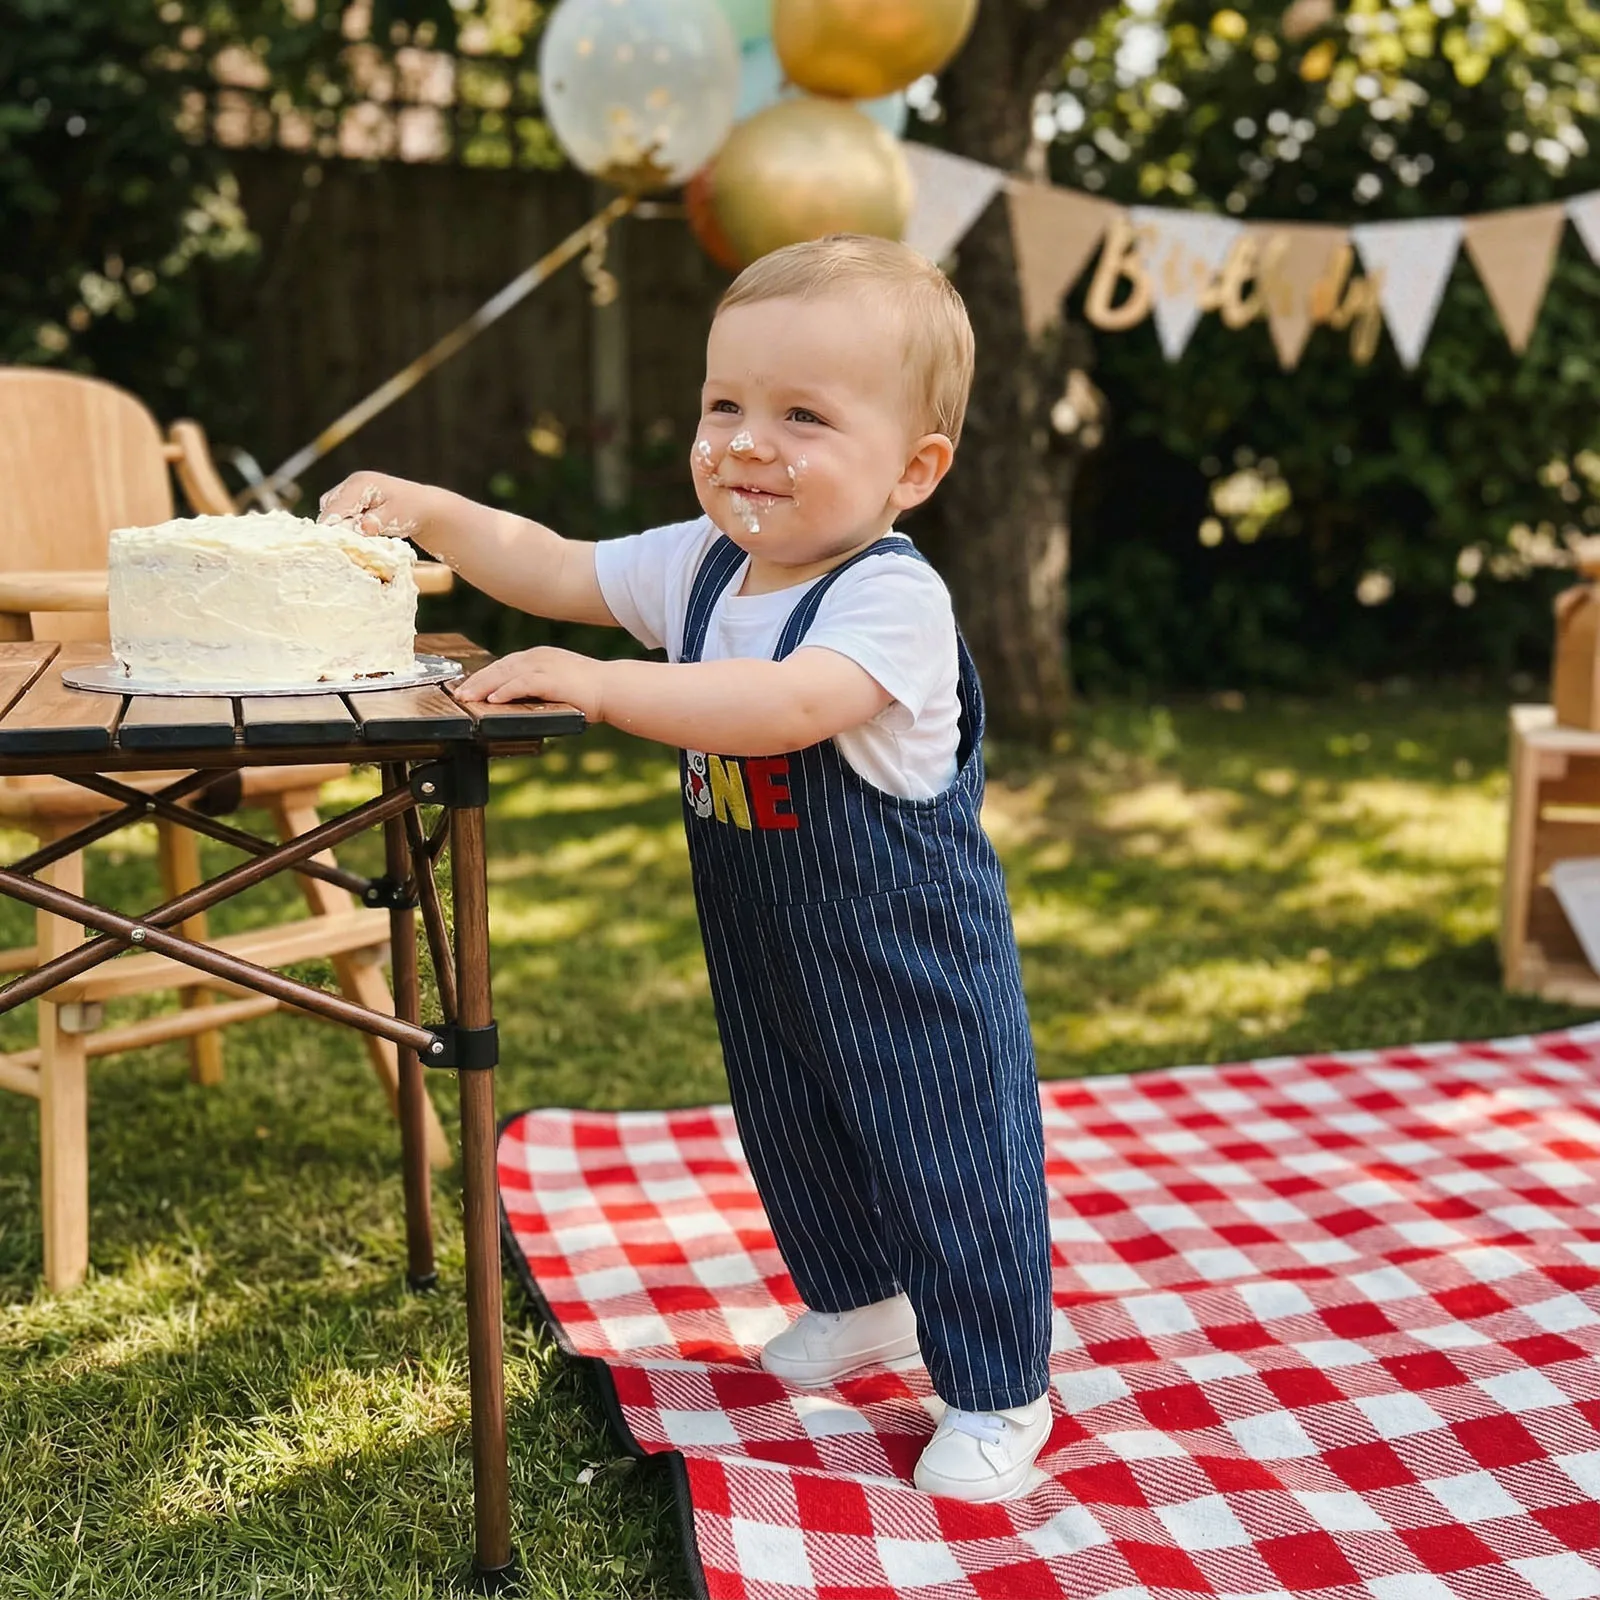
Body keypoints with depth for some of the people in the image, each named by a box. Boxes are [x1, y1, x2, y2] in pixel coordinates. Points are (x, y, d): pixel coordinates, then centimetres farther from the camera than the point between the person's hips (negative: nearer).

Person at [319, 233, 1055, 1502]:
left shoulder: (893, 599, -26)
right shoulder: (697, 565, -1)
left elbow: (788, 705, -43)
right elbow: (551, 568, 11)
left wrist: (599, 683, -44)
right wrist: (428, 511, -3)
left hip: (910, 954, -8)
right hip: (762, 947, 8)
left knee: (948, 1160, 2)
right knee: (790, 1132, 23)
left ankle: (998, 1389, 21)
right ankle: (857, 1304, 48)